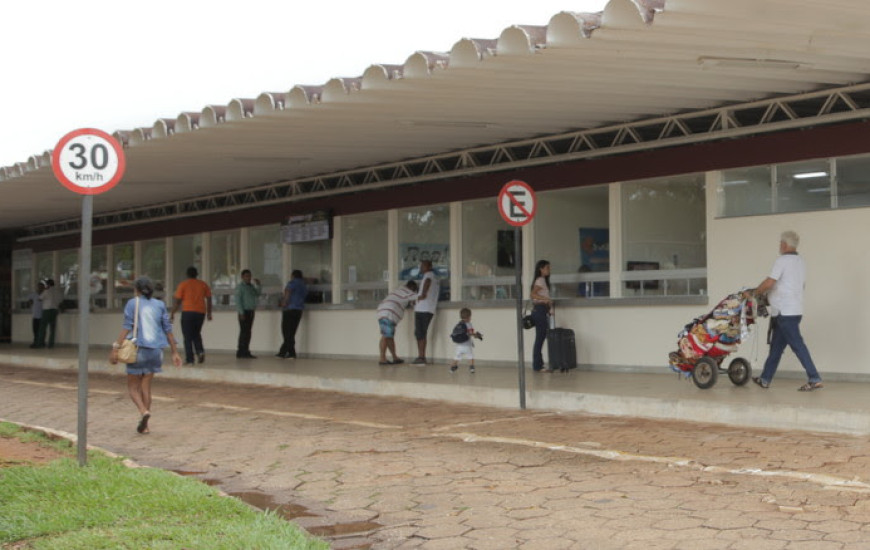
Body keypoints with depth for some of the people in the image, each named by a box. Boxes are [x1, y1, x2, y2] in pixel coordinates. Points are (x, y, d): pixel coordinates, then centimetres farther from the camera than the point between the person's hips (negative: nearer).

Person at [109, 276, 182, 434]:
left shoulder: (132, 303, -3)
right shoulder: (159, 305, 6)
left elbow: (126, 327, -11)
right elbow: (168, 330, 4)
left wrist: (116, 348, -13)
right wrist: (175, 352, 8)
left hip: (138, 349, -3)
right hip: (155, 350, 3)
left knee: (133, 386, 9)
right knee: (146, 387, 11)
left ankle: (143, 411, -17)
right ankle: (144, 425, 12)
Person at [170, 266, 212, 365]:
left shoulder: (183, 284, 0)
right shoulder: (203, 284, 10)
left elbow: (177, 301, -3)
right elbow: (209, 299, 7)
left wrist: (172, 314, 3)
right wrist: (209, 313, 13)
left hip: (187, 312, -3)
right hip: (200, 312, 3)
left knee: (188, 337, 2)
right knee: (196, 334, 21)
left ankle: (189, 359, -3)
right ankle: (200, 351, -2)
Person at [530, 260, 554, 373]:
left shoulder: (542, 280, 18)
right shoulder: (541, 280, -10)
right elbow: (532, 294, -22)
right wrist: (545, 299, -34)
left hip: (540, 311, 10)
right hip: (540, 310, -10)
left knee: (540, 338, 9)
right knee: (540, 338, -8)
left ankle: (537, 365, 10)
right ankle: (537, 366, -7)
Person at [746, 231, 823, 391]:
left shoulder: (782, 261, -12)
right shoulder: (801, 262, 14)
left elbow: (769, 283, -19)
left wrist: (752, 293, -4)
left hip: (785, 312, -9)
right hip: (796, 310, 9)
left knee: (797, 345, -9)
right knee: (776, 346, 14)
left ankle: (814, 379, -12)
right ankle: (765, 379, 21)